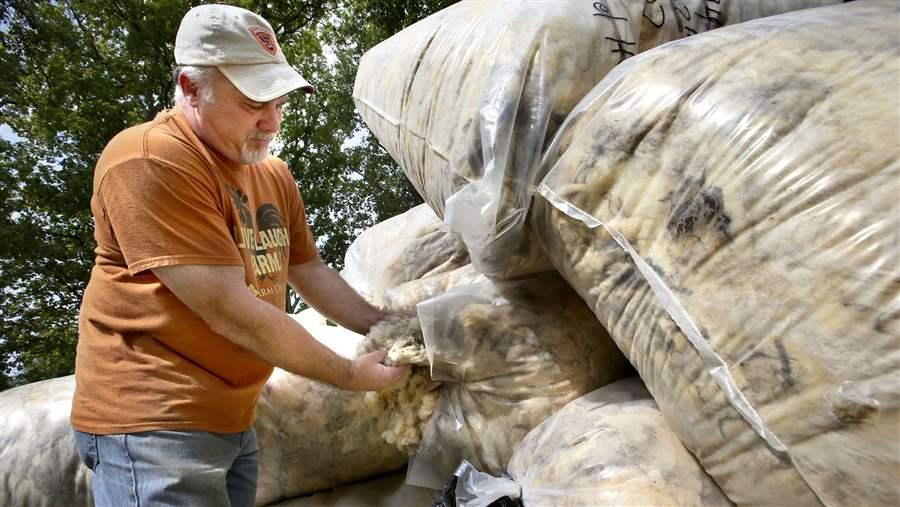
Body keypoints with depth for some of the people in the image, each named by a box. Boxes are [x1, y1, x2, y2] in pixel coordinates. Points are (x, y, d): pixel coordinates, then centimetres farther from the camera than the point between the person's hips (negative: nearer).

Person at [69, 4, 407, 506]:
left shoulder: (273, 173, 7)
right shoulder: (150, 161, -20)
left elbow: (311, 272, 14)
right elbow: (230, 313, -24)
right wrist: (350, 375, -15)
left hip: (233, 420, 8)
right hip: (152, 421, -7)